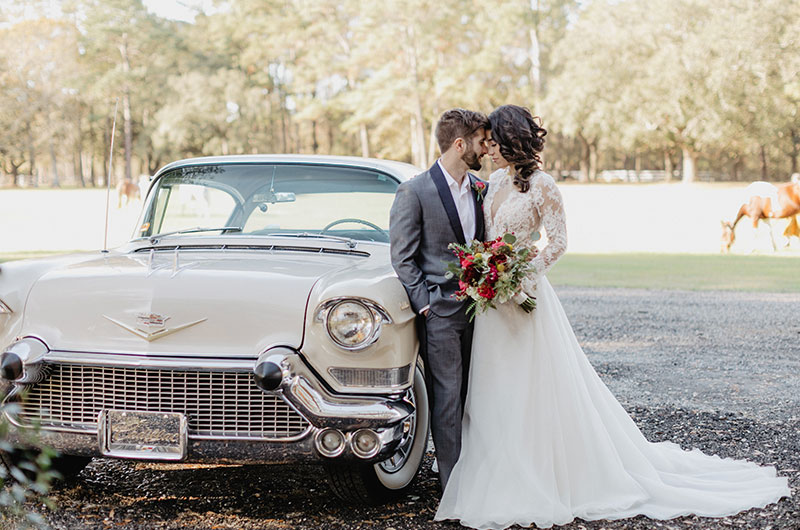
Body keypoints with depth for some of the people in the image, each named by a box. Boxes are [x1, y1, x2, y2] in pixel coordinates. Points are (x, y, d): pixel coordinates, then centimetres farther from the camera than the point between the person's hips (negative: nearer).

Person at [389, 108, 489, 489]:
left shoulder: (480, 190, 11)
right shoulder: (414, 192, -8)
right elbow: (402, 257, -7)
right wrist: (425, 304, -12)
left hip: (476, 310, 6)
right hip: (440, 312, -6)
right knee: (447, 398, -4)